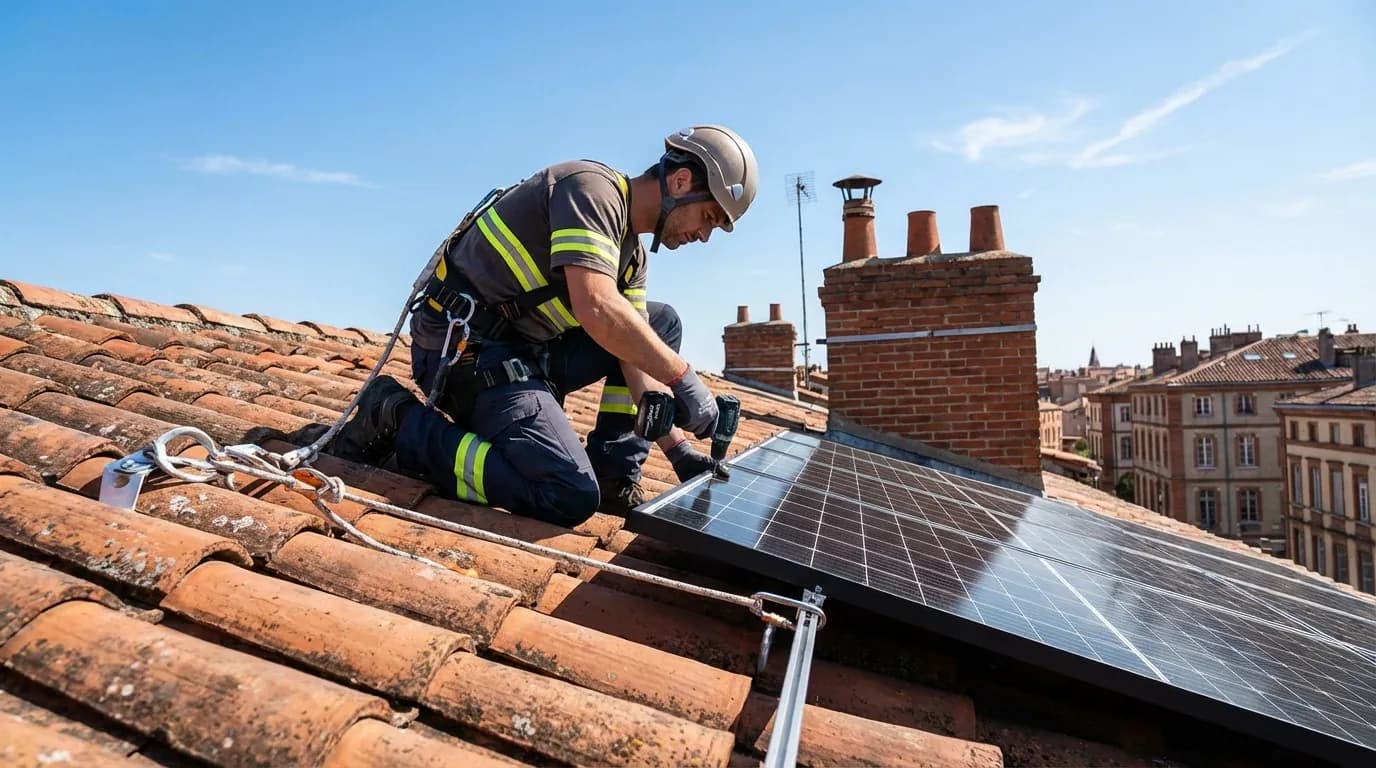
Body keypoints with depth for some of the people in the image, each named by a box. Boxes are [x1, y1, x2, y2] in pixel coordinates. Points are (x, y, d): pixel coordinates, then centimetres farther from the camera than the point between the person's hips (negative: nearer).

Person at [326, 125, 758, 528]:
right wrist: (684, 378, -21)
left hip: (529, 349, 10)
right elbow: (598, 310, -29)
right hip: (467, 350, -10)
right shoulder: (592, 187, -14)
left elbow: (637, 361, 8)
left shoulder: (633, 253, 14)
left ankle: (613, 478, 6)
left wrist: (679, 450, -2)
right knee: (571, 496, -25)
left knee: (661, 324, 13)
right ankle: (400, 421, -8)